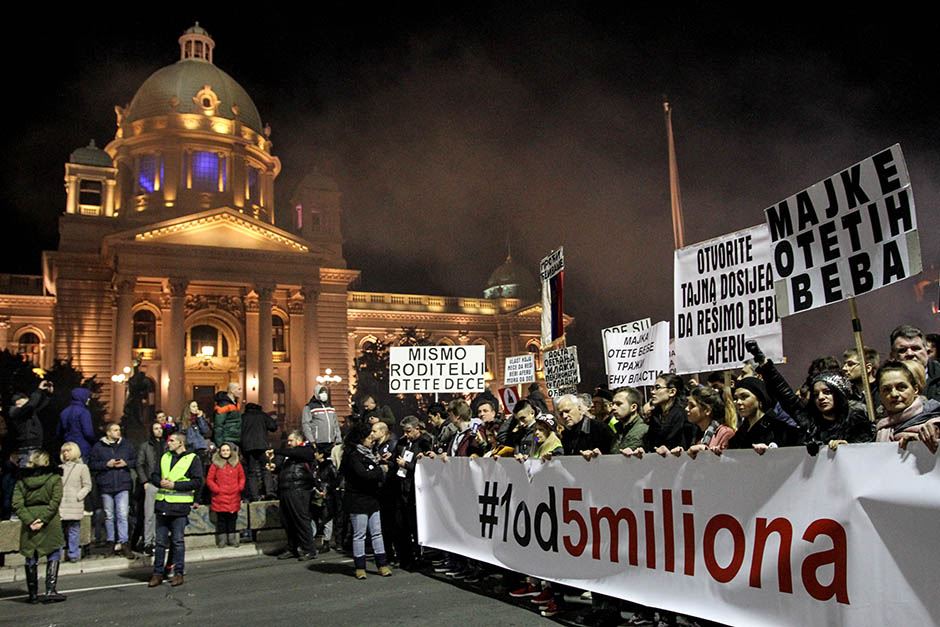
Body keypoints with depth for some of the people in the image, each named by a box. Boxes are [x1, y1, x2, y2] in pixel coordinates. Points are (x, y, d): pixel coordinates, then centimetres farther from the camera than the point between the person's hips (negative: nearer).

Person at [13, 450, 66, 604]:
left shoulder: (22, 480, 5)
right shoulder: (54, 478, -2)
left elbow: (17, 504, -5)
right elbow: (55, 502, -13)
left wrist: (29, 521, -9)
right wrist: (43, 519, -13)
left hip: (28, 523, 3)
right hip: (50, 522, -3)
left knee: (30, 559, 13)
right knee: (53, 555, 8)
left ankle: (33, 594, 18)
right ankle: (50, 591, 1)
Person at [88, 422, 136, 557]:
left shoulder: (126, 445, 7)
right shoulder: (98, 446, 2)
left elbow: (135, 460, 13)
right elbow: (92, 464, 1)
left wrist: (126, 463, -5)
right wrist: (106, 464, -12)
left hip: (123, 485, 0)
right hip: (106, 486, 0)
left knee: (122, 515, -7)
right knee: (109, 516, 8)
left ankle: (123, 543, -6)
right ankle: (111, 542, 20)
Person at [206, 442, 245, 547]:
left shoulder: (236, 464, 9)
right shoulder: (215, 464, 1)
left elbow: (242, 477, 14)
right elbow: (209, 479, 1)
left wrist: (239, 488, 2)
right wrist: (216, 489, -8)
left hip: (233, 497, 2)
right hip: (220, 498, -2)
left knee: (232, 519, 5)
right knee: (221, 519, 0)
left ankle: (232, 540, 12)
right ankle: (221, 541, 7)